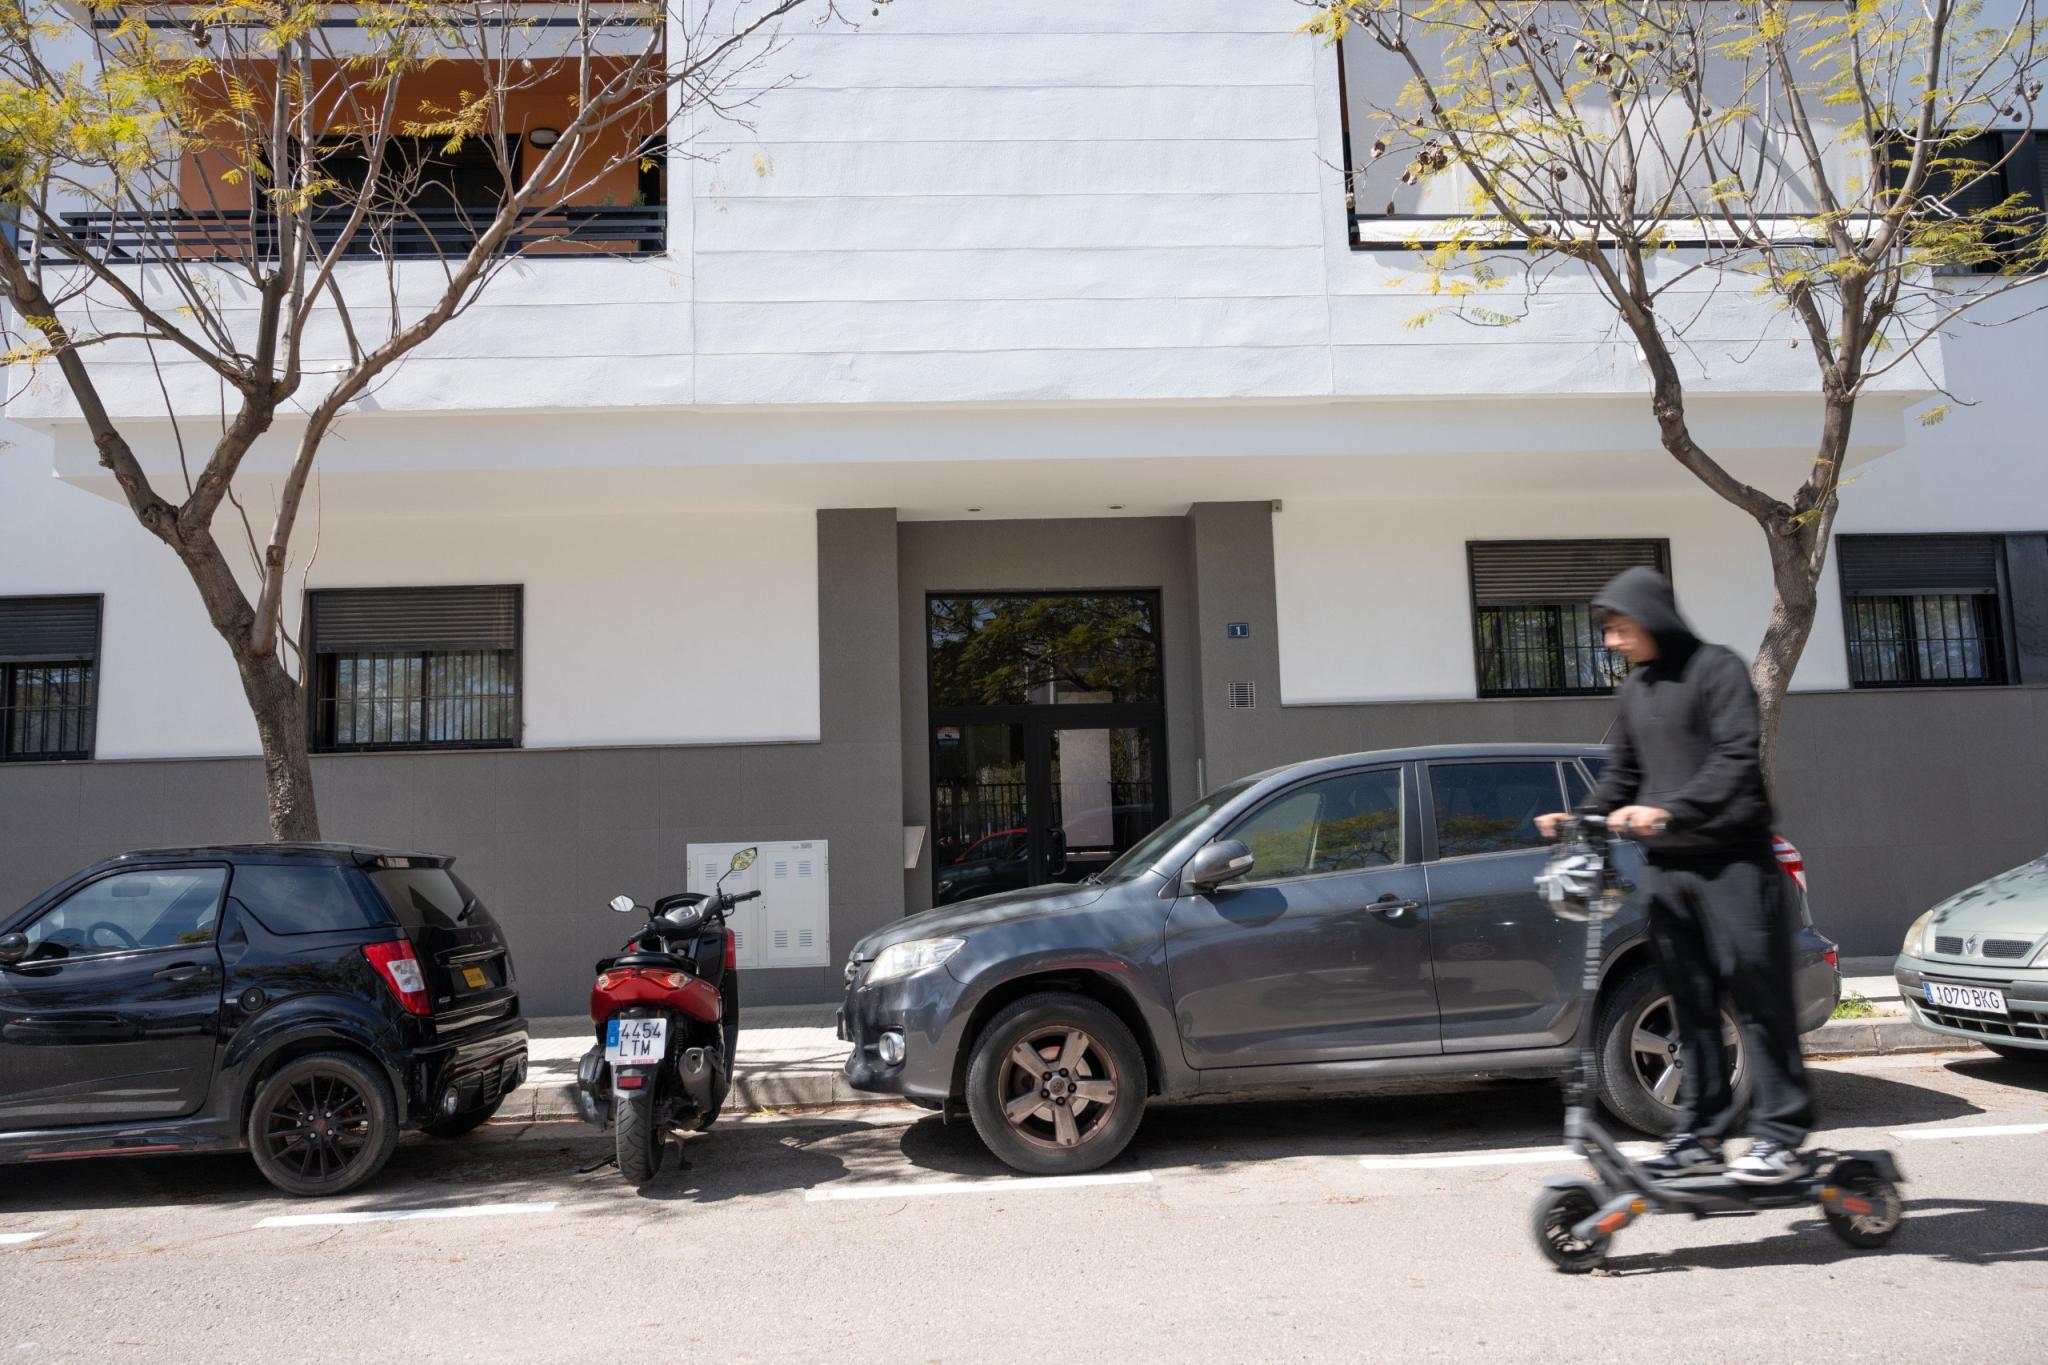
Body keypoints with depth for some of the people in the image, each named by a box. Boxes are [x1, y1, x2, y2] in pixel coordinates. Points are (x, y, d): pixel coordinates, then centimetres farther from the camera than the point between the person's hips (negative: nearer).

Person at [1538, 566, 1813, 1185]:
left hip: (1731, 860, -7)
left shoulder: (1717, 669, -5)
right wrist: (1582, 818, 4)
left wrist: (1669, 809, -28)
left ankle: (1780, 1134, 3)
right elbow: (1623, 773, 21)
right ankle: (1700, 1135, 14)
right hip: (1667, 866, 7)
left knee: (1758, 994, -5)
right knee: (1691, 1004, 8)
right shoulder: (1634, 689, 17)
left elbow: (1738, 757, -17)